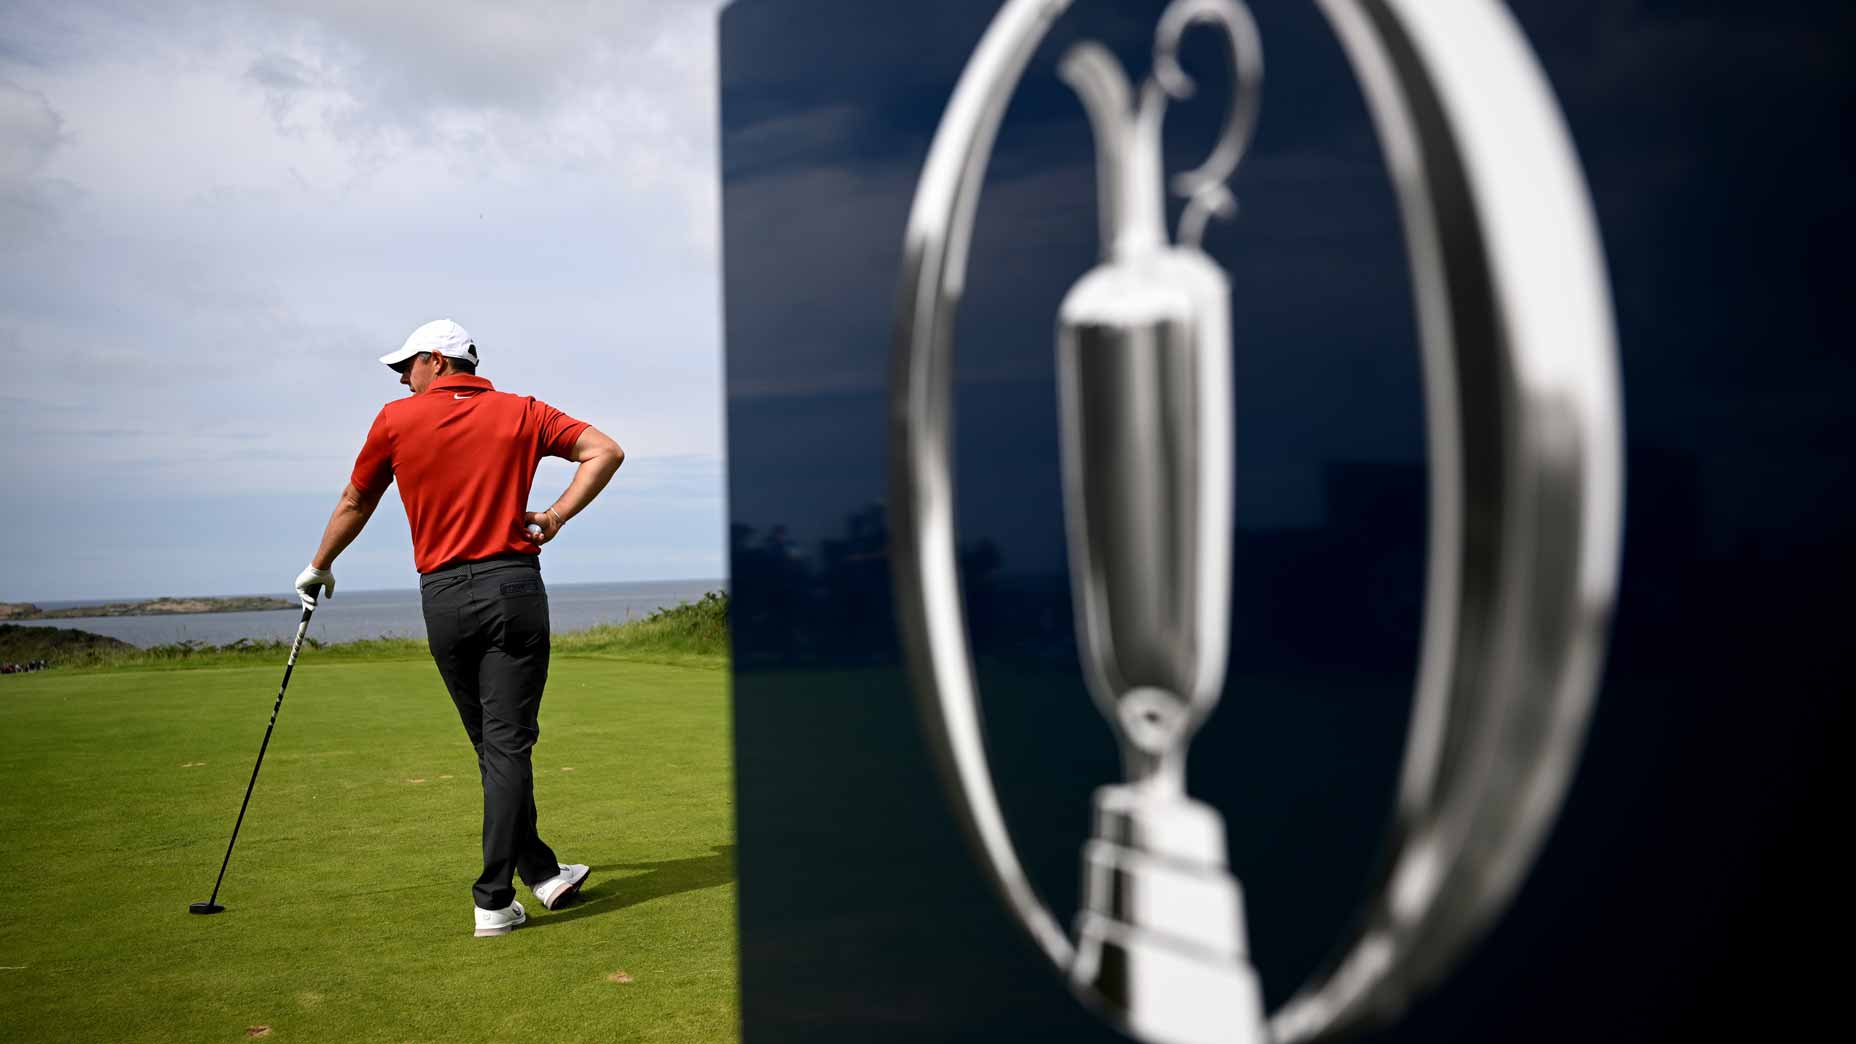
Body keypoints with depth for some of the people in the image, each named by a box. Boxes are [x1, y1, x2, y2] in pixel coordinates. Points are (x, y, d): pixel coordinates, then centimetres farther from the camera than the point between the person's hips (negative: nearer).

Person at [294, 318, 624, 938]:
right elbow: (605, 451, -1)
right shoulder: (520, 413, 7)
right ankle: (493, 900, -2)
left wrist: (318, 568, 32)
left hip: (443, 597, 1)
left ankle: (541, 872, 23)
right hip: (512, 585, -1)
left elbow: (355, 505, 17)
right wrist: (557, 514, -2)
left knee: (494, 745, 13)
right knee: (509, 744, -1)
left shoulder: (396, 420, 6)